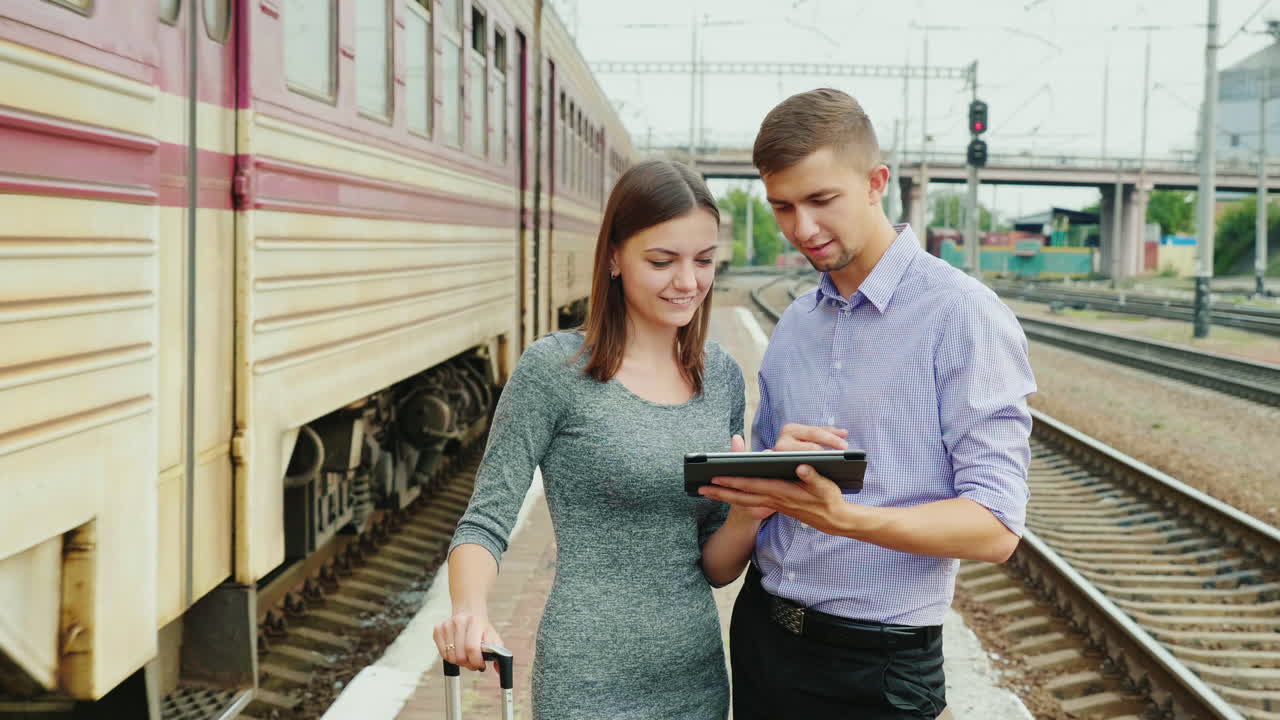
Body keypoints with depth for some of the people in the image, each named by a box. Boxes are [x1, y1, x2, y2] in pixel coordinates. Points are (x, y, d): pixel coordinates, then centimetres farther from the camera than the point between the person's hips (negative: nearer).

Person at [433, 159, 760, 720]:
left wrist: (751, 509, -13)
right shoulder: (554, 369, -10)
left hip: (699, 673, 5)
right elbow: (486, 523, -10)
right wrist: (469, 611, -29)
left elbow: (716, 567, 7)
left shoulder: (723, 376, 4)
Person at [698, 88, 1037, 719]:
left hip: (876, 666, -6)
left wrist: (842, 517, -32)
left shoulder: (964, 316, -13)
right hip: (761, 634, 6)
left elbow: (994, 529, -18)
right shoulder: (795, 323, 9)